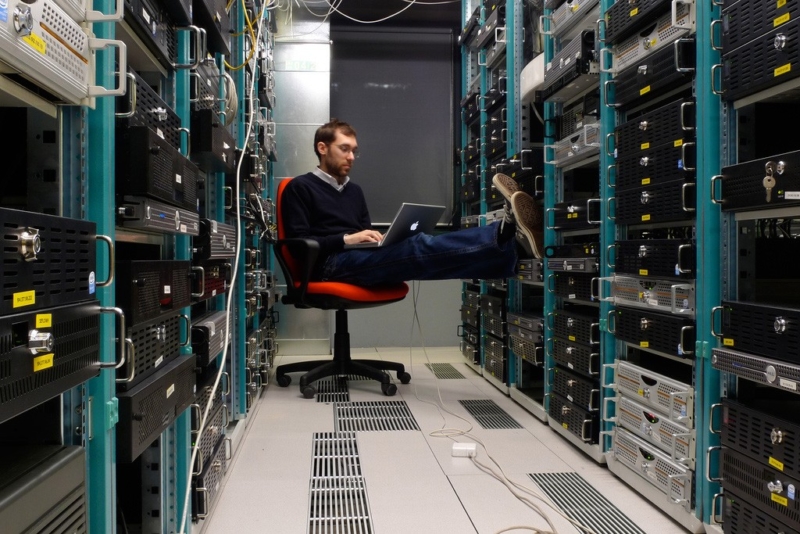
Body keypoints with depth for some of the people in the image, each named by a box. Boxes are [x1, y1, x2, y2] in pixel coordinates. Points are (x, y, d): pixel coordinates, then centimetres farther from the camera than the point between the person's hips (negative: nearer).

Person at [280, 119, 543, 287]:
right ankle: (506, 239, -54)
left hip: (361, 257, 7)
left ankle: (508, 239, -50)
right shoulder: (299, 188, 6)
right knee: (418, 248, -33)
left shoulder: (354, 190, 27)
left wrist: (380, 239, -1)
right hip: (332, 264, -6)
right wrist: (347, 239, -16)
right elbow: (298, 243, -4)